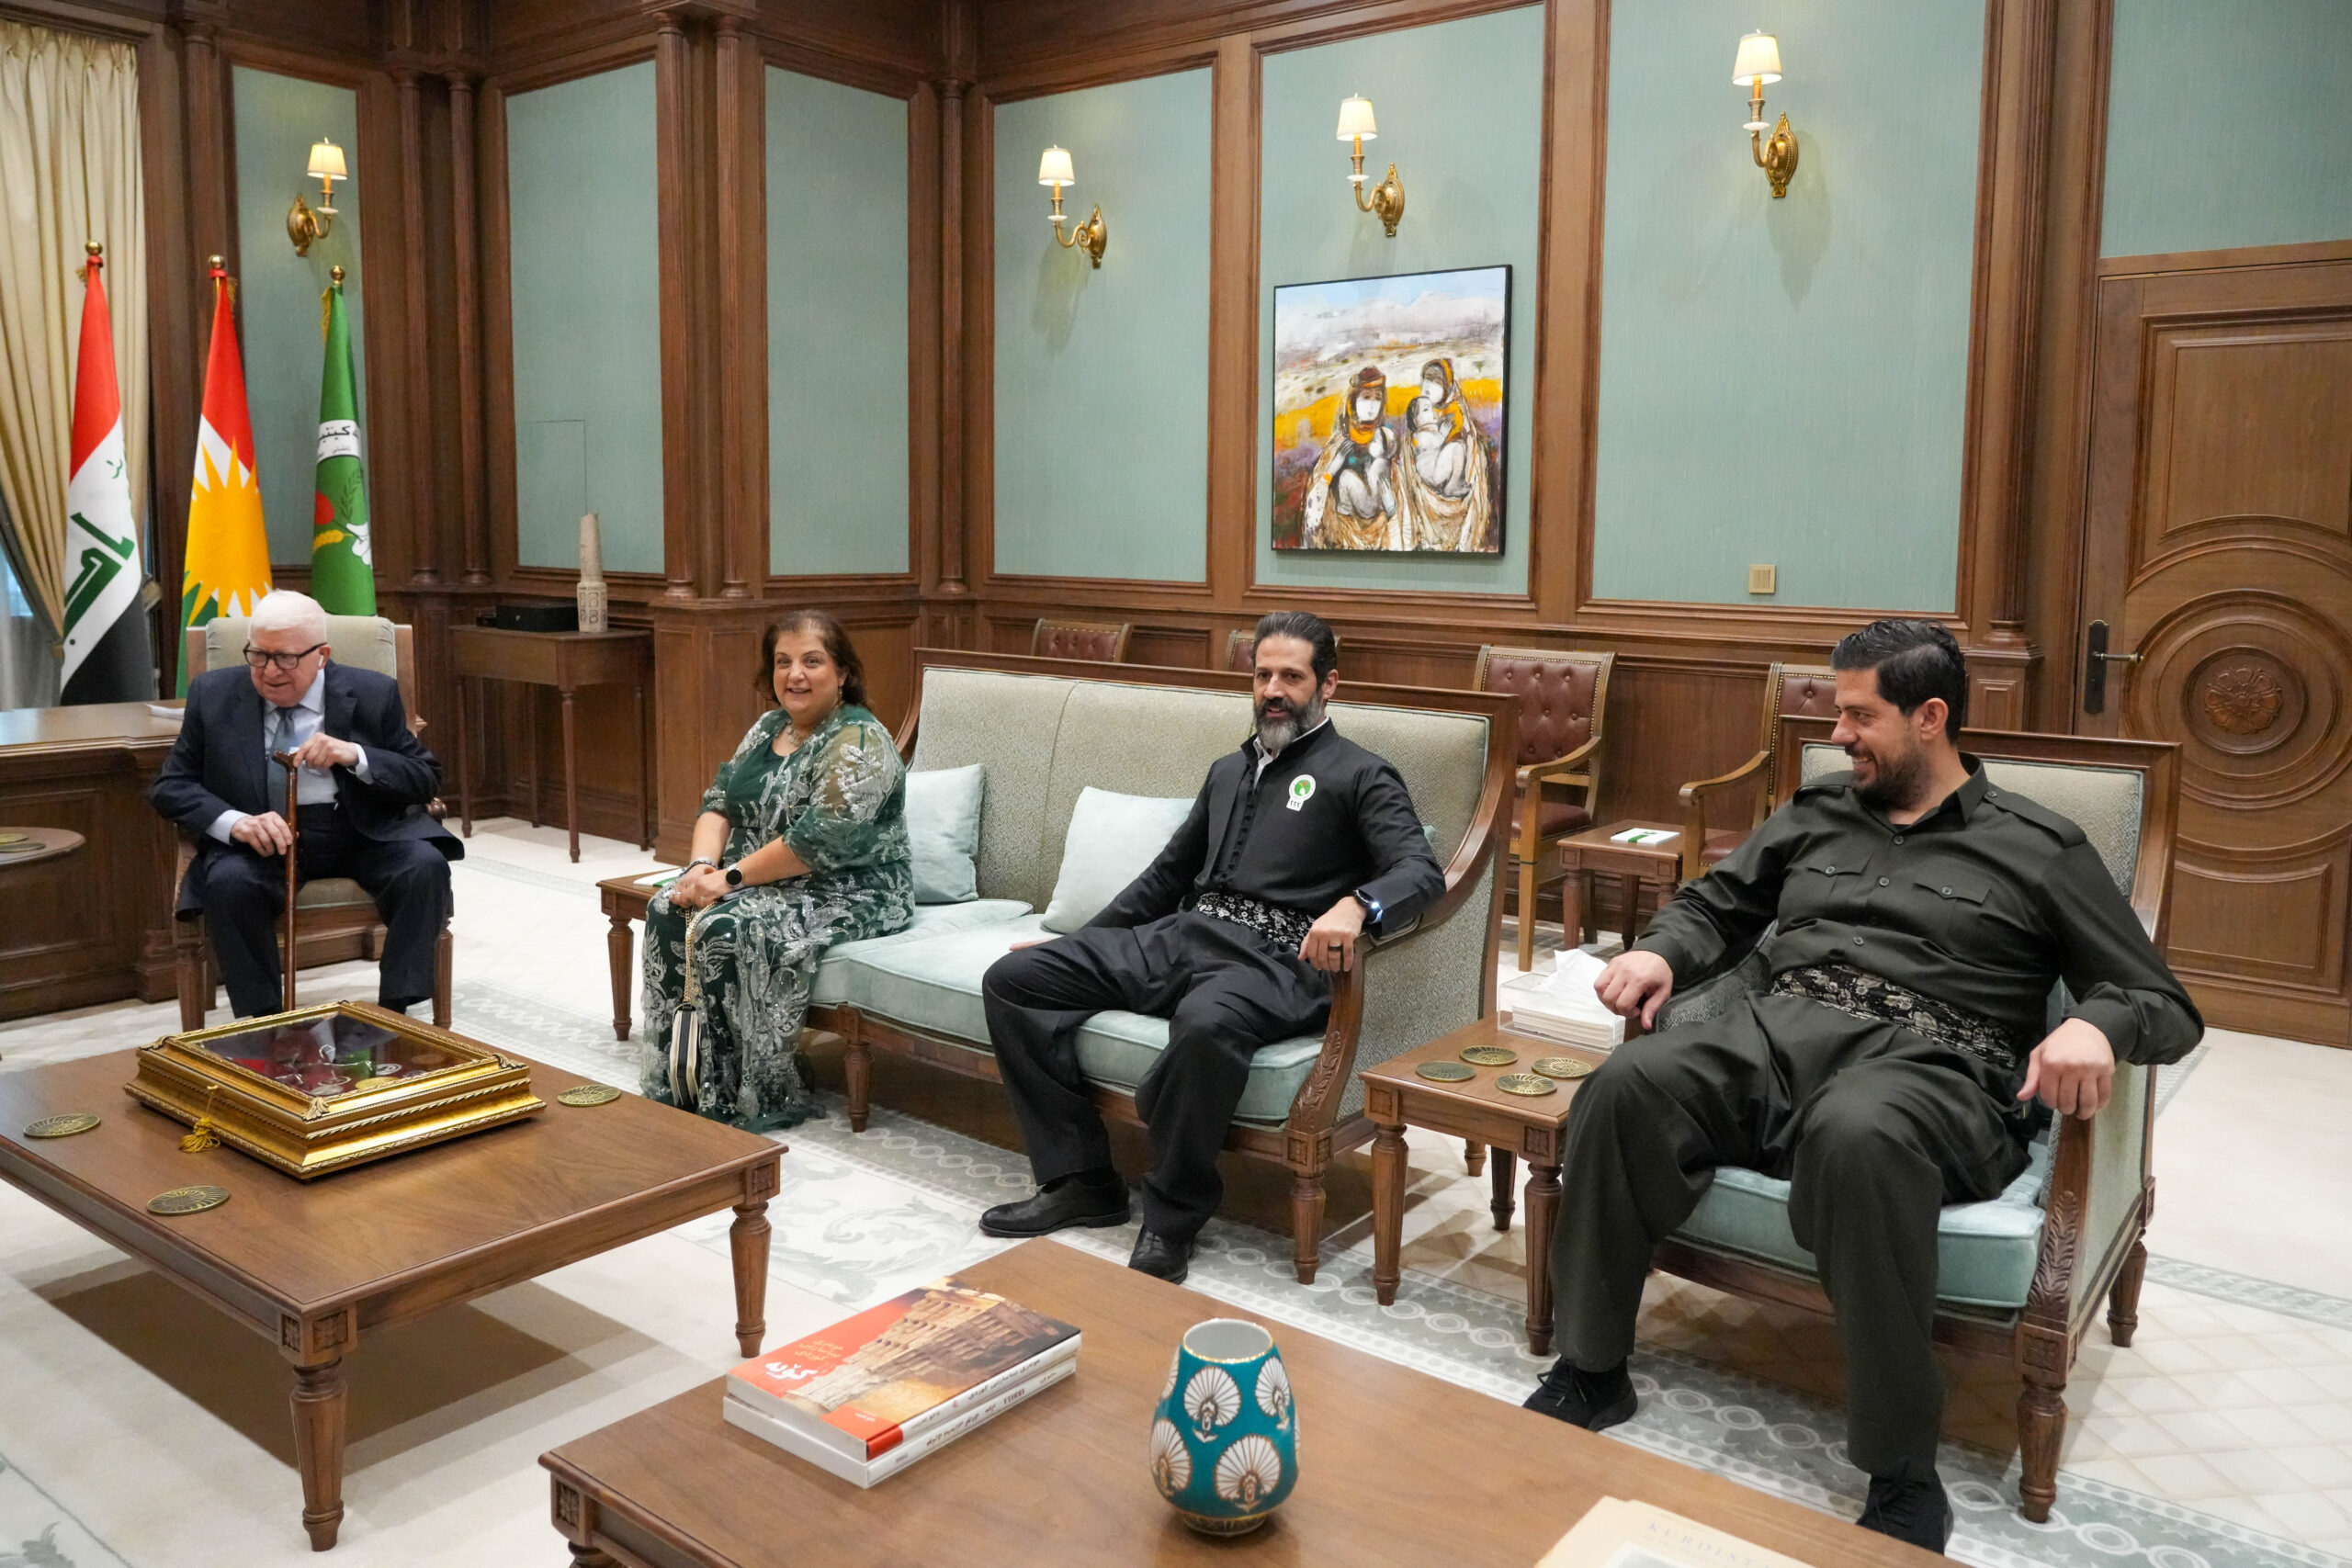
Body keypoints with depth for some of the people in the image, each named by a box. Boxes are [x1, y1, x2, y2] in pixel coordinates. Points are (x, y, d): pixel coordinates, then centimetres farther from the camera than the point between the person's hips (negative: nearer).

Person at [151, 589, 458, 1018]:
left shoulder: (372, 694, -1)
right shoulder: (213, 694, 3)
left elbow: (427, 779, 0)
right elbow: (169, 786, 2)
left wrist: (355, 756, -20)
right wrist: (234, 821, -20)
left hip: (363, 834, 0)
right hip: (259, 838, 0)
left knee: (425, 866, -28)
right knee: (228, 882, -32)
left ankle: (394, 1014, -21)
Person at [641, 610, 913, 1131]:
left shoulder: (858, 742, -17)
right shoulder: (768, 727, 12)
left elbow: (819, 840, -25)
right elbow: (719, 800, 9)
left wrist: (730, 878, -21)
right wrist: (702, 866, -10)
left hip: (848, 896, -9)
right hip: (765, 885, 9)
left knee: (726, 930, -28)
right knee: (667, 910, -11)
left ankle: (767, 1099, -15)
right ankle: (675, 1084, -5)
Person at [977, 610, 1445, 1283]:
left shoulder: (1359, 775, 5)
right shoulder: (1229, 770, 27)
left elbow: (1421, 871, -11)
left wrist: (1355, 905, -34)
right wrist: (1075, 942, 25)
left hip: (1273, 961, -7)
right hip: (1178, 935, 7)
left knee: (1207, 1023, -42)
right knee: (1012, 978, -8)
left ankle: (1171, 1220, -19)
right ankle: (1080, 1179, -6)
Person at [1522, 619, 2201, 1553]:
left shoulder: (2039, 847, 11)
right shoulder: (1816, 813, 23)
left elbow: (2165, 1005, 10)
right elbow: (1715, 904, 30)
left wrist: (2094, 1026, -15)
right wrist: (1662, 952, 7)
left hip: (1932, 1063, -4)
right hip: (1787, 1027, 4)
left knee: (1856, 1134, -42)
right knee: (1627, 1085, -28)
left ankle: (1903, 1480, -27)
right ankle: (1590, 1375, -11)